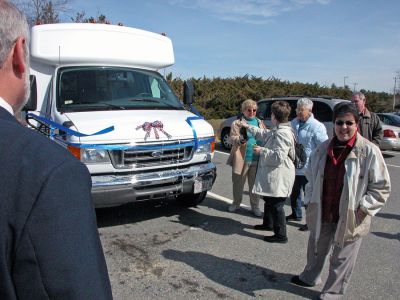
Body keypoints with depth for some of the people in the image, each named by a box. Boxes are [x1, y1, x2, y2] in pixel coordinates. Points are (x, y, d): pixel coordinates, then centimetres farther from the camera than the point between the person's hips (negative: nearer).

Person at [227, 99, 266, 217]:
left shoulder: (260, 123, 12)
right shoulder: (237, 123, 0)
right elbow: (232, 138, -9)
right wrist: (240, 139, -30)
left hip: (257, 159, 2)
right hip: (241, 159, -2)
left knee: (255, 184, 10)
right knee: (238, 183, 11)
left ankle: (255, 206, 22)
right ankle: (236, 203, 30)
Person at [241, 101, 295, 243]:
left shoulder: (282, 133, -23)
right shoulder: (276, 130, 9)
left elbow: (279, 156, -27)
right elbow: (263, 133, 28)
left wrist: (262, 150, -17)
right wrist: (248, 126, 33)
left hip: (279, 176, -11)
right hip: (272, 174, 11)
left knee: (276, 205, -1)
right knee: (268, 200, 25)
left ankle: (281, 235, 10)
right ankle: (268, 223, 44)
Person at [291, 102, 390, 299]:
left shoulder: (369, 151, -15)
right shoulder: (323, 148, -1)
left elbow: (382, 187, -9)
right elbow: (311, 176, 13)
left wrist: (363, 208, -14)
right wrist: (311, 200, 7)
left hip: (350, 218, -4)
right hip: (321, 214, 4)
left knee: (342, 258, 13)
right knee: (316, 249, 25)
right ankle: (310, 277, 51)